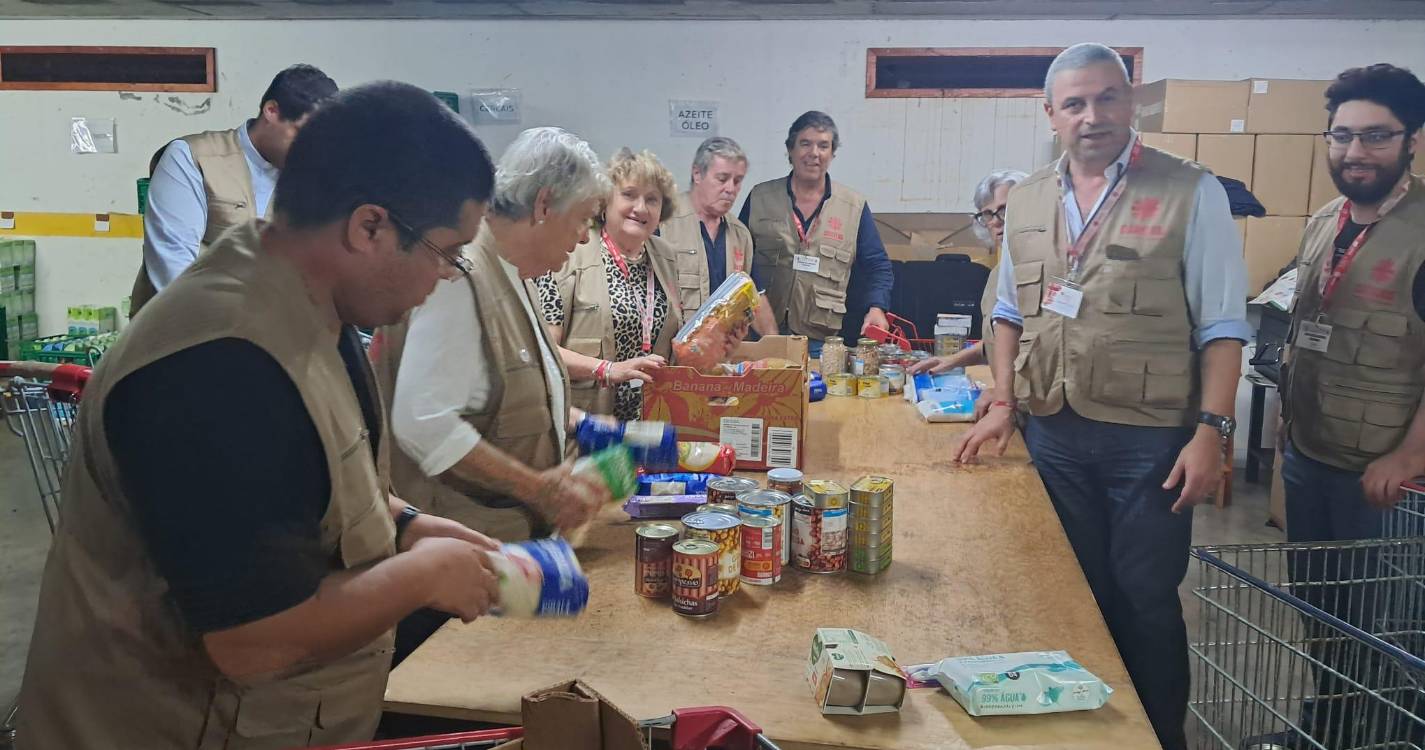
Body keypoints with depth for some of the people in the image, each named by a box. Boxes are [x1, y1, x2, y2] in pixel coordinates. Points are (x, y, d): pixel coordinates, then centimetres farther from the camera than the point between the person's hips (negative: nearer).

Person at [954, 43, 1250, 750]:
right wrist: (1003, 407, 8)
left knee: (1145, 598, 6)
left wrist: (1211, 430, -13)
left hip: (1149, 438, -4)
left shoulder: (1190, 192, -6)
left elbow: (1222, 325, -7)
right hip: (1053, 434, 4)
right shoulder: (1027, 200, 7)